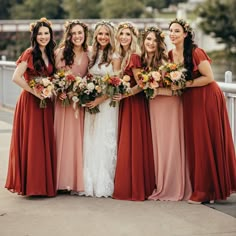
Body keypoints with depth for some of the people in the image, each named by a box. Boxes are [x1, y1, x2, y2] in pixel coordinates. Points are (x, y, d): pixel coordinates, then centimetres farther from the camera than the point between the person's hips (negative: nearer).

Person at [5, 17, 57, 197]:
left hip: (46, 102, 6)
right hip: (30, 101, -6)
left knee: (46, 142, 7)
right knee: (31, 142, -4)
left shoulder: (51, 55, 11)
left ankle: (45, 183, 16)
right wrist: (35, 91, -16)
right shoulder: (29, 54, -9)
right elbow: (16, 77, -18)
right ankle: (30, 184, 5)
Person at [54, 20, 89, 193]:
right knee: (64, 138, -3)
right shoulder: (61, 52, 0)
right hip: (64, 100, -2)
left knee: (78, 138, 3)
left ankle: (77, 180, 9)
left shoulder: (88, 55, 8)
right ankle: (63, 180, 3)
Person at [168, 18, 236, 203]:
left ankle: (209, 190, 3)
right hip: (189, 100, 7)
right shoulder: (171, 55, 3)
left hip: (207, 99, -7)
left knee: (208, 143, -4)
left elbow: (209, 77, -17)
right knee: (194, 143, 7)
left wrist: (185, 84, -19)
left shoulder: (196, 53, -17)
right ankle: (201, 189, 15)